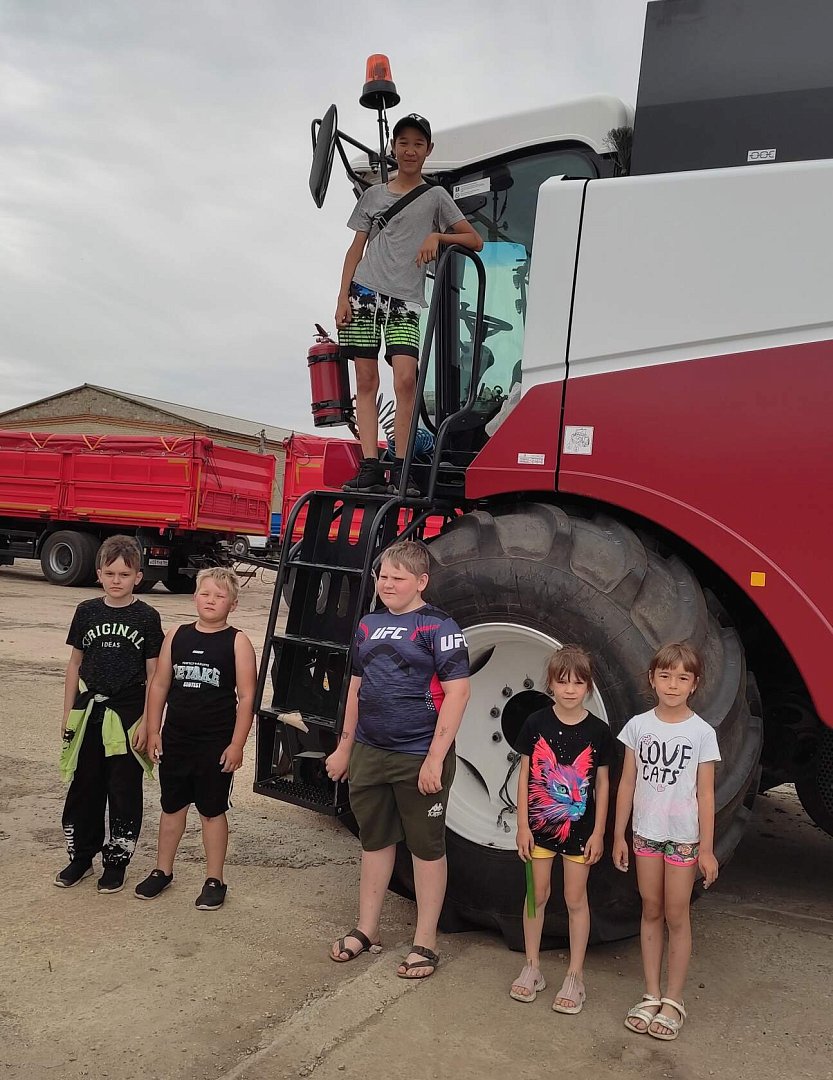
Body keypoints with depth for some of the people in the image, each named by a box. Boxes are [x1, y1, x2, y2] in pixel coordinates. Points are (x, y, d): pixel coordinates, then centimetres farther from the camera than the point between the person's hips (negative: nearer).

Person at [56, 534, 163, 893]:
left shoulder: (147, 617, -5)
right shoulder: (87, 611, 4)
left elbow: (153, 675, -3)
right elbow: (75, 665, 10)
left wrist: (146, 722, -7)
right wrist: (68, 713, 7)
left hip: (128, 716, -3)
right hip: (89, 712, 3)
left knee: (124, 791, 6)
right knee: (83, 787, 12)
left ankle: (116, 861, 20)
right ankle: (81, 856, 28)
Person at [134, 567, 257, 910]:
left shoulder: (238, 642, -8)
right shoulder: (177, 636, 3)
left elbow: (246, 696, -9)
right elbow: (160, 685, 6)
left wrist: (237, 744, -12)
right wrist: (153, 732, 3)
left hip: (216, 744, -3)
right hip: (175, 739, 4)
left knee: (212, 811, 8)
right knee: (172, 806, 16)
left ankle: (214, 880, 21)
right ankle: (162, 871, 32)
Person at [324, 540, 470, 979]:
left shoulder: (438, 627, -11)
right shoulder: (369, 625, 9)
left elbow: (457, 692, -16)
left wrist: (436, 758, -19)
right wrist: (345, 745, 16)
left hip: (419, 760, -6)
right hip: (369, 753, 6)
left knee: (426, 848, 8)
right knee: (374, 840, 18)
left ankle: (425, 942, 21)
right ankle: (366, 929, 33)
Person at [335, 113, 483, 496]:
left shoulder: (436, 196, 14)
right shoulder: (374, 195, 18)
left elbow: (475, 241, 11)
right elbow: (356, 249, 15)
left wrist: (438, 236, -6)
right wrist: (343, 297, 3)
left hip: (406, 300, -2)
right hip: (365, 292, 2)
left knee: (405, 379, -18)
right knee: (366, 381, -5)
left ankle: (399, 470, -16)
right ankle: (370, 467, -7)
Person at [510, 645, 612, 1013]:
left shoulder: (598, 731, -7)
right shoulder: (536, 724, -7)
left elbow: (602, 784, 0)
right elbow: (525, 776, -2)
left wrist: (598, 832, -2)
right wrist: (522, 825, -4)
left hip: (579, 829, -1)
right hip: (540, 825, 1)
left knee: (576, 899, 8)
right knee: (537, 895, 11)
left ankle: (575, 975, 21)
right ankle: (532, 967, 26)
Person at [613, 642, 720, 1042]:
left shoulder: (702, 733, -7)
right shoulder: (638, 726, -2)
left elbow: (705, 794, -5)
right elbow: (627, 784, 3)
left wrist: (706, 847, -6)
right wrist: (618, 835, 4)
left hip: (683, 836, -2)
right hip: (645, 832, 3)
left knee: (676, 916, 5)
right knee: (651, 912, 12)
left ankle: (673, 1001, 18)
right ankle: (651, 996, 22)